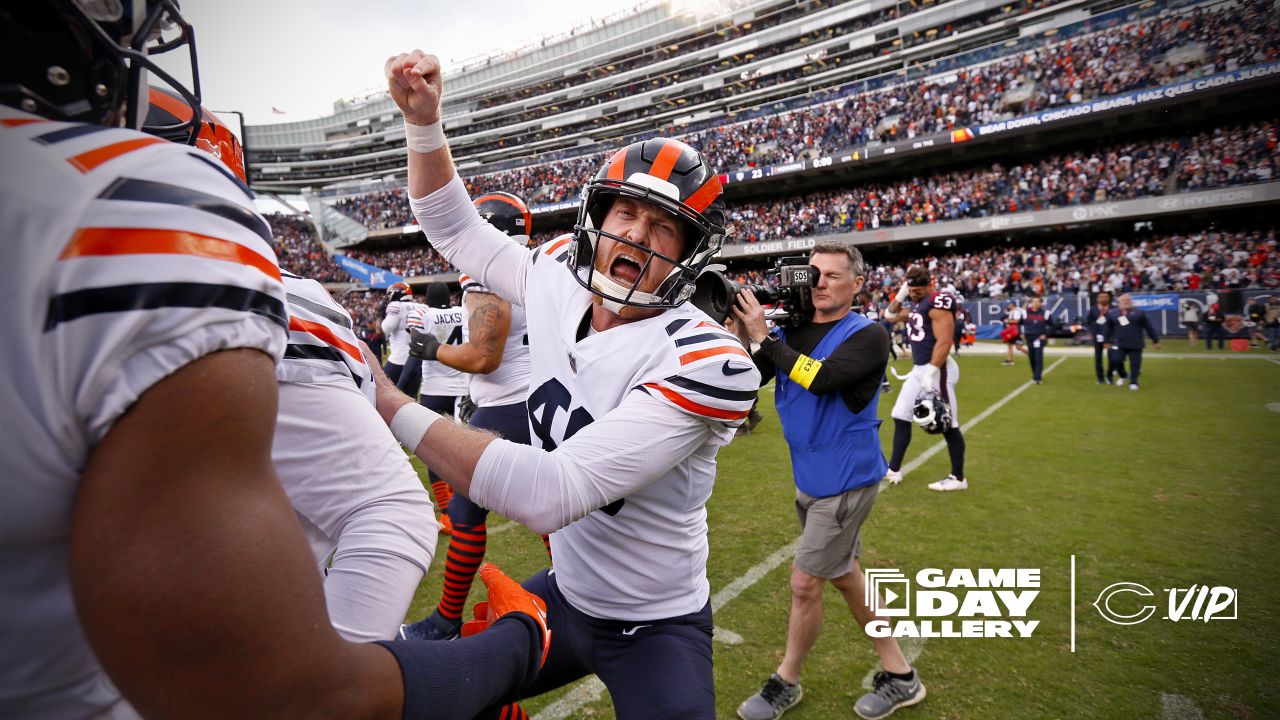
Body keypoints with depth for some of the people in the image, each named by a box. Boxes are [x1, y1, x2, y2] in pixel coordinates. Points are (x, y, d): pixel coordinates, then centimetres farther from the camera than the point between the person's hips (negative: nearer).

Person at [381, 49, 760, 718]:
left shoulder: (702, 361, -31)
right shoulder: (559, 279, -11)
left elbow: (554, 494, -36)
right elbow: (456, 229, 7)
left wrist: (384, 402, -34)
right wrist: (422, 118, -7)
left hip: (654, 629, -5)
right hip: (565, 592, 6)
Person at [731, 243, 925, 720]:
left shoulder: (868, 336, -13)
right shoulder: (792, 329, 3)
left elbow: (821, 380, -30)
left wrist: (763, 336, -25)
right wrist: (742, 338, -20)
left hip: (845, 480, -7)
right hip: (811, 479, 7)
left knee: (805, 584, 1)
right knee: (844, 576, 18)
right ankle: (899, 676, 36)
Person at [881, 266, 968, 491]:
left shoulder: (938, 303, -14)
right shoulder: (918, 306, 14)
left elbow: (944, 342, -21)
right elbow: (891, 314, 30)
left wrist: (931, 374, -25)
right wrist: (901, 294, 13)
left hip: (937, 369, -10)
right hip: (918, 370, 10)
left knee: (948, 425, -1)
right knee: (900, 417, 12)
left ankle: (958, 478, 11)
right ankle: (894, 469, 21)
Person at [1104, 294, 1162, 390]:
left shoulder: (1138, 313, 3)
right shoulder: (1113, 313, 6)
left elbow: (1149, 327, 6)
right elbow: (1109, 329, 14)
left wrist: (1155, 340, 7)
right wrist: (1108, 341, 15)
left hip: (1135, 344, -1)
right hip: (1119, 344, 1)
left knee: (1135, 363, -1)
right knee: (1117, 361, -7)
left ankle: (1133, 382, 13)